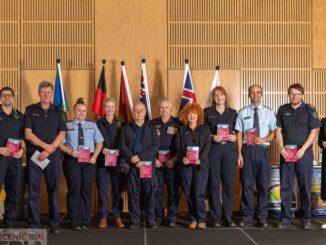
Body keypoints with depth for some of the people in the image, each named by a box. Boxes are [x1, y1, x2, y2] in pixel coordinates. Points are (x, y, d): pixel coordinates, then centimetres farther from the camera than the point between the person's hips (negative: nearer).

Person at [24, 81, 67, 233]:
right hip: (34, 154, -1)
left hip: (53, 155, 1)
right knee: (33, 190, -1)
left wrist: (49, 151, -8)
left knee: (54, 190, 2)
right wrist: (45, 145, -11)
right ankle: (33, 224, 5)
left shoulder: (58, 112, 11)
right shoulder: (30, 110, 6)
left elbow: (62, 134, 4)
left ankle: (54, 224, 8)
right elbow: (28, 134, -3)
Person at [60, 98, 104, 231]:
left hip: (89, 160, 2)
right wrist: (70, 152, -15)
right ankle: (75, 222, 4)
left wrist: (94, 156, -3)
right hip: (72, 160, -2)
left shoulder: (92, 125, 14)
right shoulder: (67, 125, 6)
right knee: (74, 189, -4)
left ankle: (85, 221, 11)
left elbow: (99, 142, 11)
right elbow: (60, 143, 0)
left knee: (87, 190, 3)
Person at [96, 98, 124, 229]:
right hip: (102, 160, -1)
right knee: (102, 190, 3)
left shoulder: (120, 123, 8)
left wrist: (119, 150, -11)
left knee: (117, 190, 2)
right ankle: (103, 217, 10)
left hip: (117, 160, 1)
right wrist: (102, 149, -11)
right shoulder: (98, 123, 6)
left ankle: (117, 217, 11)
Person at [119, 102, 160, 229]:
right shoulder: (126, 128, 12)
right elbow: (123, 146, 2)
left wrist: (140, 156, -11)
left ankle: (150, 220, 6)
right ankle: (135, 221, 7)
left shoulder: (151, 128, 11)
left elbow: (155, 146, -1)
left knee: (149, 192, -1)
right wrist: (133, 159, -12)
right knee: (133, 193, 0)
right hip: (132, 166, 0)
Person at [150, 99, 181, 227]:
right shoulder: (152, 124, 9)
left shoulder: (178, 124, 4)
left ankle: (171, 218, 8)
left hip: (172, 162, -1)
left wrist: (175, 159, -6)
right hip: (156, 162, 1)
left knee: (173, 190, -1)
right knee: (157, 190, 1)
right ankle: (158, 217, 11)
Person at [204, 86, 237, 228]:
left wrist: (234, 137, -5)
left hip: (229, 149, 2)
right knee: (214, 183, -2)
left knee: (229, 183, 1)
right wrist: (212, 137, -12)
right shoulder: (207, 112, 7)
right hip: (213, 149, -2)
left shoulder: (232, 113, 13)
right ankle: (216, 218, 6)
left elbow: (237, 131, 15)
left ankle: (227, 217, 10)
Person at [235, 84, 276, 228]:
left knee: (263, 185, 7)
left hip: (262, 150, 1)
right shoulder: (243, 113, 4)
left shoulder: (269, 113, 7)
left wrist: (264, 139, -13)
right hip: (247, 150, -1)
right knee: (247, 185, 2)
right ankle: (247, 217, 12)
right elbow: (239, 134, 2)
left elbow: (273, 133, 8)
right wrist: (239, 154, -5)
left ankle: (262, 217, 18)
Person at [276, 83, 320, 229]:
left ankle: (306, 219, 13)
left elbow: (314, 131, -3)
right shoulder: (283, 110, 8)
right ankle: (285, 218, 12)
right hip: (286, 153, 2)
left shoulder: (309, 110, 1)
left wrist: (303, 149, -12)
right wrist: (281, 147, -6)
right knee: (285, 187, 4)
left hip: (304, 153, -2)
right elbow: (278, 130, 8)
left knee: (305, 187, 3)